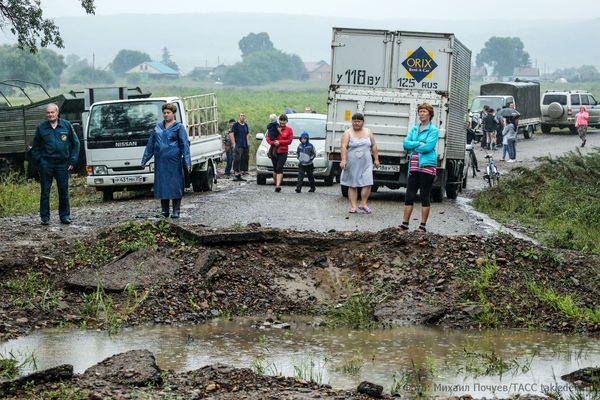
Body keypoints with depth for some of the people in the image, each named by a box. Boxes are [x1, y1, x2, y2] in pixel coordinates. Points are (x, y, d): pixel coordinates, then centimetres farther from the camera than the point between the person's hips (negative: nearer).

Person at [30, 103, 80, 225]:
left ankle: (65, 216, 13)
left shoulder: (66, 125, 4)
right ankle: (45, 217, 4)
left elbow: (75, 143, 9)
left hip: (62, 163, 0)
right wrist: (39, 159, 1)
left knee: (63, 191, 4)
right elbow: (35, 147, 14)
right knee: (45, 191, 0)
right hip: (46, 163, 0)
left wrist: (73, 161, 3)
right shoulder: (41, 128, 5)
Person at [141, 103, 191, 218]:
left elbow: (185, 144, -3)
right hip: (160, 161, 4)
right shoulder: (158, 127, 14)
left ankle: (176, 211, 3)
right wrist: (144, 160, 17)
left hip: (173, 161, -4)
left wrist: (187, 161, -12)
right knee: (161, 185, 5)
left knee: (175, 184, -3)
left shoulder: (179, 127, 2)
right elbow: (150, 144, 19)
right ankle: (164, 211, 12)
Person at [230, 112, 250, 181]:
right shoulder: (235, 125, -3)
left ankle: (239, 175, 12)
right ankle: (236, 175, -10)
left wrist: (247, 144, 17)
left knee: (243, 161, 6)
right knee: (237, 161, -11)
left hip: (245, 146, 7)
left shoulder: (245, 125, 17)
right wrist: (234, 144, -15)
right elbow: (231, 134, -8)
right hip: (238, 146, -7)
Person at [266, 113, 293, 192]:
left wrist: (279, 142, -13)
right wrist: (273, 143, -14)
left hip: (283, 152, -3)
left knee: (279, 168, -13)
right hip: (274, 151, 3)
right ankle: (276, 184, 21)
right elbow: (268, 138, 5)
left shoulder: (289, 130, 2)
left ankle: (278, 185, -21)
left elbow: (289, 141, -5)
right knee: (275, 169, 8)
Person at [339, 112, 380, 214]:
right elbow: (344, 146, -11)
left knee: (368, 183, -9)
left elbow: (374, 146, 15)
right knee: (352, 186, 1)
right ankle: (353, 206, 4)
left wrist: (376, 159, 10)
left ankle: (363, 204, 4)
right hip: (352, 164, -2)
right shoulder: (348, 133, 0)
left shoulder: (368, 132, 11)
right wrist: (343, 160, -23)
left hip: (366, 164, 2)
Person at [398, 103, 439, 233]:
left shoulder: (433, 130, -4)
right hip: (414, 166, 6)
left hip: (427, 166, -5)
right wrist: (419, 143, -11)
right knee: (409, 196, 5)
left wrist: (413, 147, -5)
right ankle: (405, 224, 10)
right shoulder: (414, 129, 14)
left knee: (425, 197, 0)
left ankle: (423, 225, 6)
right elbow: (406, 143, 4)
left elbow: (429, 146, -15)